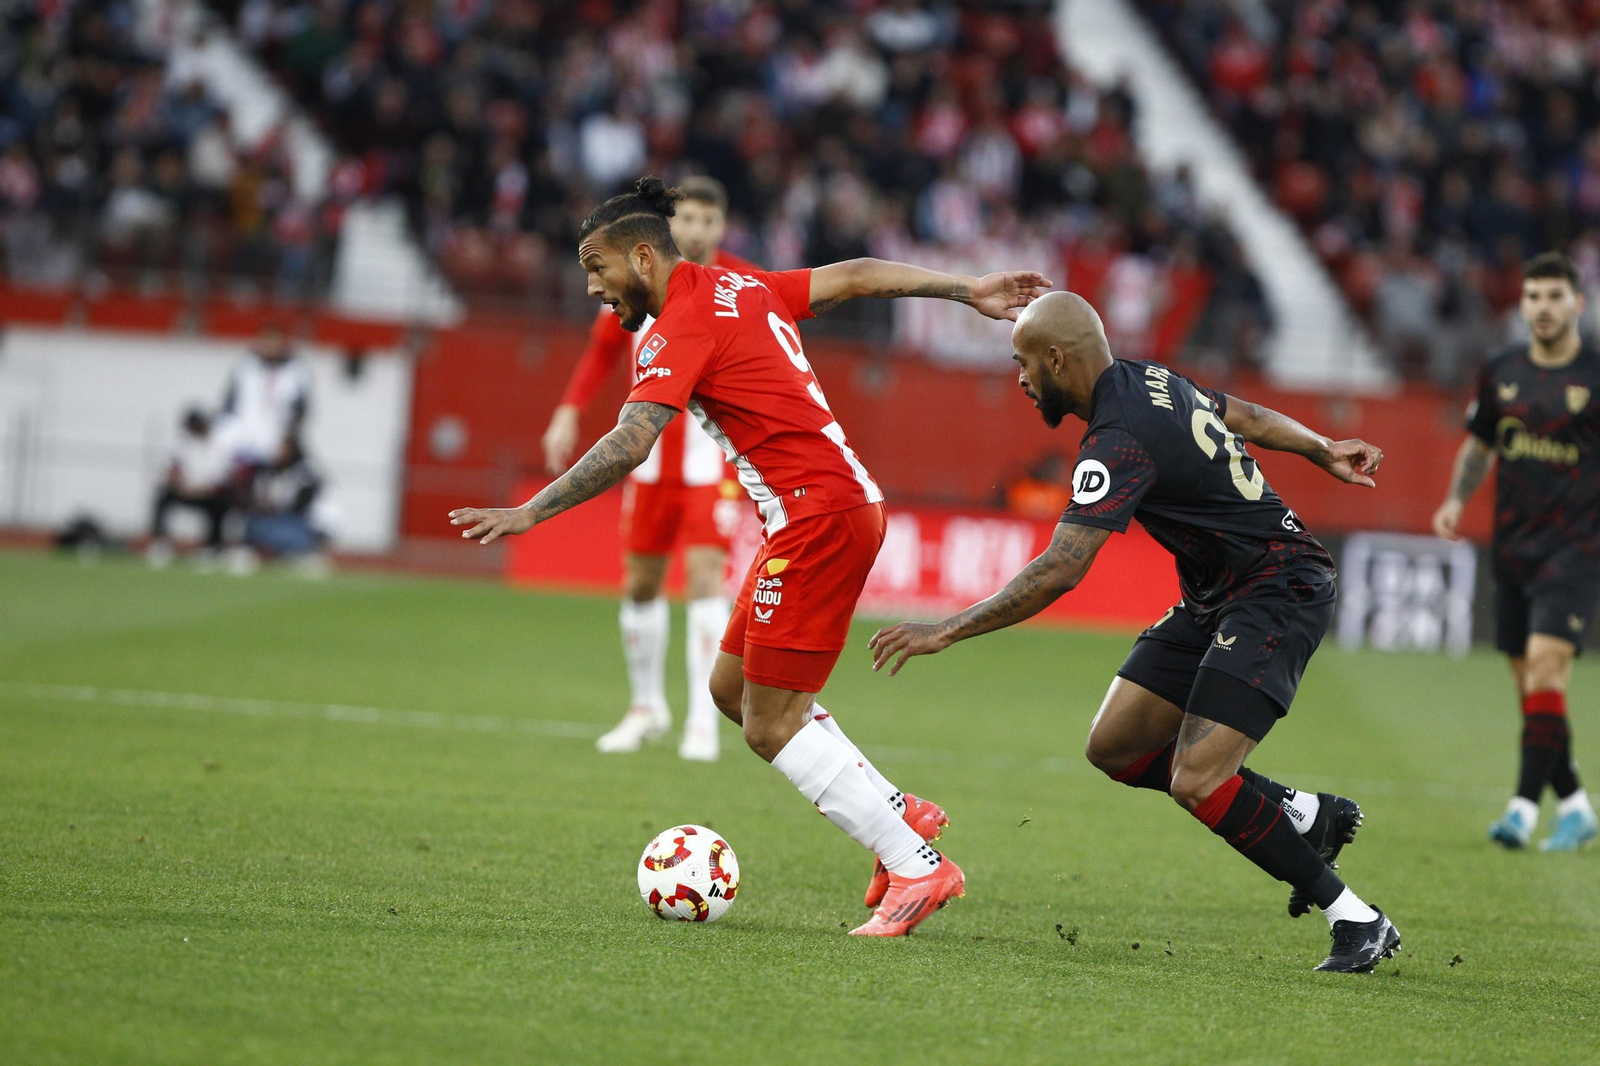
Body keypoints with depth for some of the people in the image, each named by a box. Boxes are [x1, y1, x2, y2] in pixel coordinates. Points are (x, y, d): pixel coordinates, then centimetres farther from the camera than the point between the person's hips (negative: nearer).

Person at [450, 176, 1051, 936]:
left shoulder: (681, 328, -11)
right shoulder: (742, 289, 15)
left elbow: (628, 446, -22)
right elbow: (856, 276, 18)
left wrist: (531, 512, -21)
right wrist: (968, 291, 24)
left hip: (819, 516, -10)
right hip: (846, 499, 10)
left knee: (771, 727, -8)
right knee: (733, 687, 16)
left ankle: (917, 867, -9)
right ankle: (897, 813, 17)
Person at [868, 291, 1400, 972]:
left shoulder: (1119, 441, -23)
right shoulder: (1147, 380, 6)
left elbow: (1059, 571, -30)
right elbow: (1248, 417, 23)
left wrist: (945, 632, -25)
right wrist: (1324, 452, 38)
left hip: (1279, 590, -10)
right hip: (1214, 599, 10)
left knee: (1196, 783, -20)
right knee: (1114, 747, 6)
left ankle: (1355, 921, -9)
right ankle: (1304, 815, 17)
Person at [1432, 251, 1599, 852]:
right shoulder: (1500, 370, 8)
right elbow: (1479, 446, 21)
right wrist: (1456, 500, 6)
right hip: (1513, 546, 5)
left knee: (1545, 664, -20)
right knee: (1528, 684, 6)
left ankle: (1525, 805, -21)